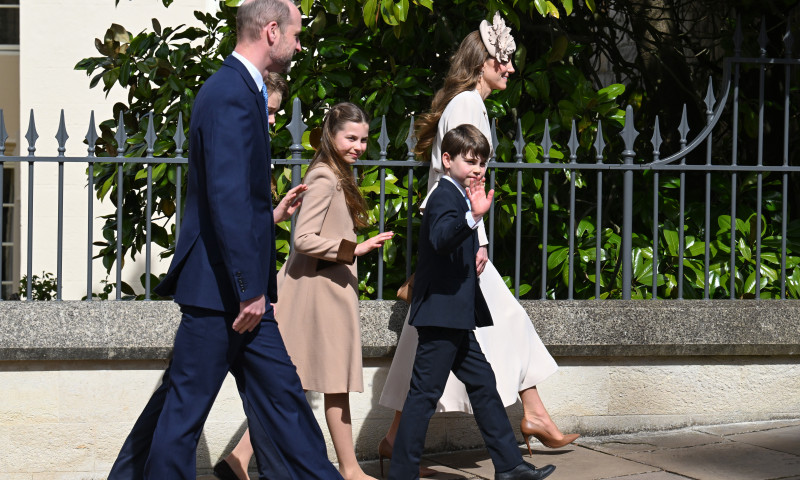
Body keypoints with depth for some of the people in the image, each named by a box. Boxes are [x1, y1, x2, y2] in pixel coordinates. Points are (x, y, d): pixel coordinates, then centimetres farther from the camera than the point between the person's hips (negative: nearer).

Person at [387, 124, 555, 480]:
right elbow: (441, 239, -35)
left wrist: (475, 255, 17)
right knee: (425, 393, -7)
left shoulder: (460, 196, 18)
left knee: (483, 384, 13)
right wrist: (472, 217, -49)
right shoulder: (444, 197, -13)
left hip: (456, 316, 11)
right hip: (441, 313, -11)